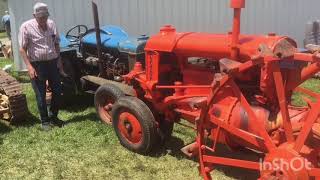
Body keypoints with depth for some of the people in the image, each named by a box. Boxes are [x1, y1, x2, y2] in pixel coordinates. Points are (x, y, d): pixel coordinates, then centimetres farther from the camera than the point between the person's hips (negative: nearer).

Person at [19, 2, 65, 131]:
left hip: (53, 62, 5)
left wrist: (59, 61, 10)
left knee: (57, 91, 9)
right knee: (41, 95, 3)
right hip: (37, 65, -4)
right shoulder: (26, 27, -10)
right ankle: (45, 121, 18)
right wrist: (29, 66, -18)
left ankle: (53, 117, 27)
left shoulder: (51, 24, 4)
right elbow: (22, 49, -10)